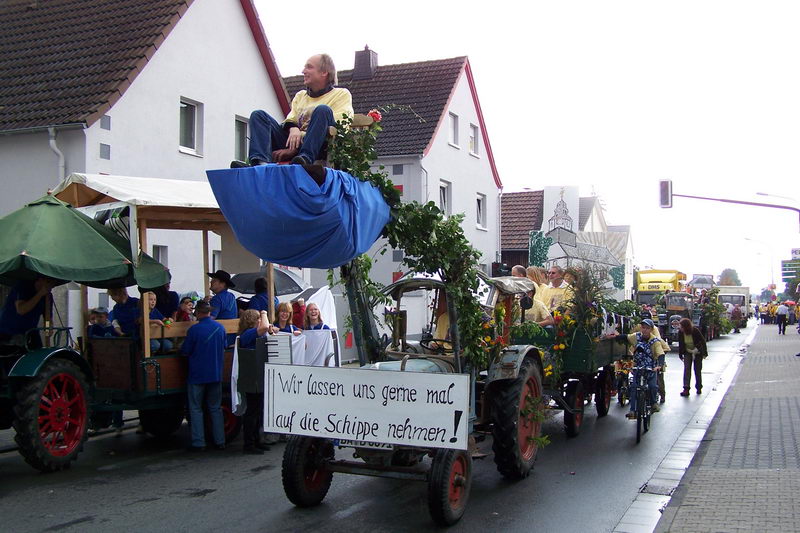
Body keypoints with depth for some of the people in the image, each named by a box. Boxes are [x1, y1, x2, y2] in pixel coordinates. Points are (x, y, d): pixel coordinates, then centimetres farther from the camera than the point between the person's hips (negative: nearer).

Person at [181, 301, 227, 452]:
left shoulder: (194, 329, -15)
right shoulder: (220, 327, 0)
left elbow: (185, 351, -8)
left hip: (197, 375, -4)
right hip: (216, 375, 4)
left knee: (196, 409, 5)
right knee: (215, 408, 13)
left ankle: (198, 443, 3)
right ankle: (219, 441, 13)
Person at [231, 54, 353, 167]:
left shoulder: (342, 94, 11)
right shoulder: (300, 96, 29)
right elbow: (290, 120, 17)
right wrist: (293, 128, -12)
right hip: (295, 143, 5)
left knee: (323, 110, -27)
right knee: (258, 115, -6)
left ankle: (306, 159, -46)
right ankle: (261, 162, -32)